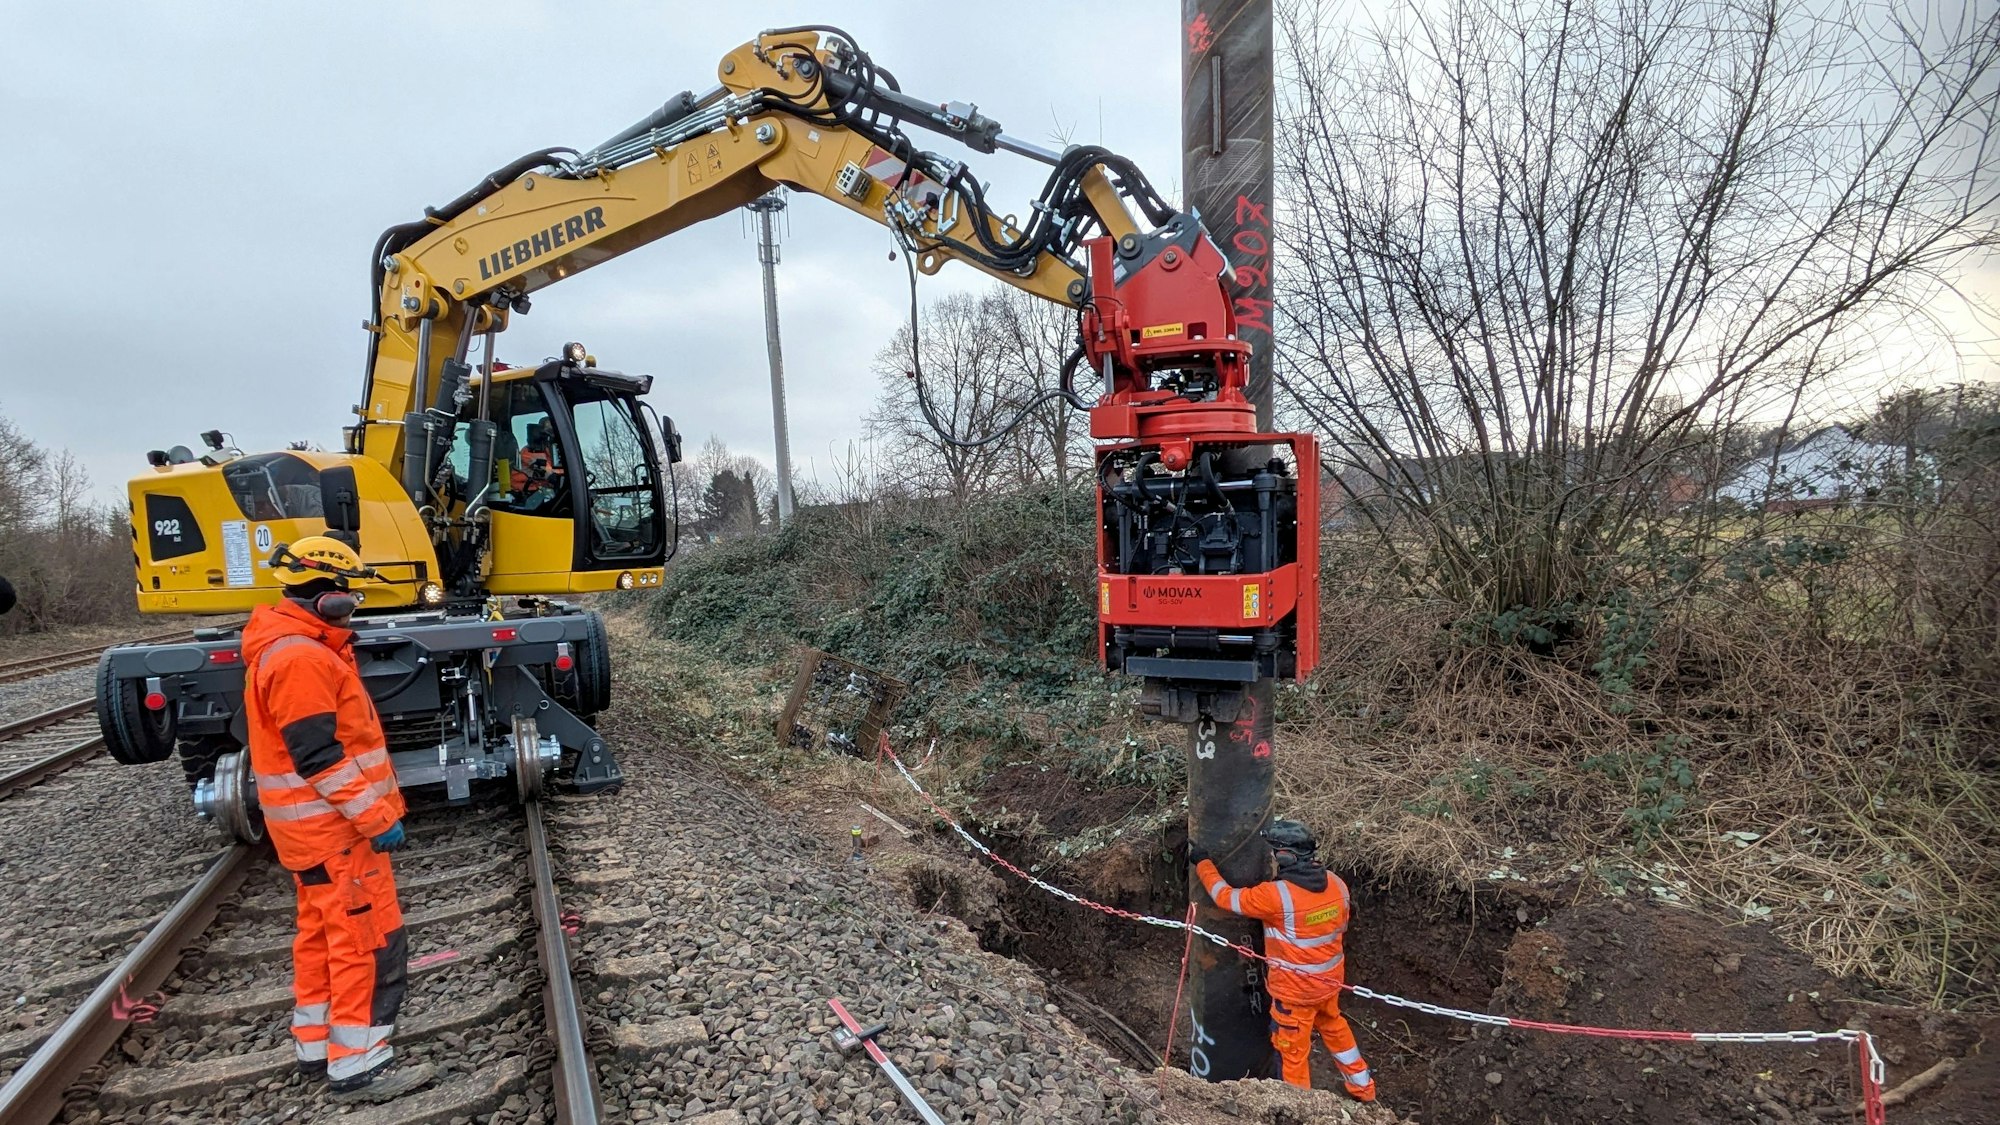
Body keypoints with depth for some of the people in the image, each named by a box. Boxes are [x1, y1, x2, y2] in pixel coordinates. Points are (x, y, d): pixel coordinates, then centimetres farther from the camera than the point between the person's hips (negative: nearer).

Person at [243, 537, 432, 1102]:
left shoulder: (298, 647, 12)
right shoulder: (300, 657, -22)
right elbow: (319, 756, -25)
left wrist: (373, 808, 21)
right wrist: (377, 818, -22)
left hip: (319, 825, 11)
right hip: (335, 828, -11)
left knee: (322, 935, 19)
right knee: (370, 942, -4)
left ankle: (316, 1047, 31)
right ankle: (357, 1068, 5)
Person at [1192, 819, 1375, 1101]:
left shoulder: (1276, 895, -30)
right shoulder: (1336, 883, -10)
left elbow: (1225, 896, -19)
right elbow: (1340, 926, 7)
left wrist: (1202, 863, -5)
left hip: (1295, 990, -7)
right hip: (1330, 980, 7)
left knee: (1293, 1051, 13)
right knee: (1335, 1029, 31)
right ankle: (1363, 1089, 47)